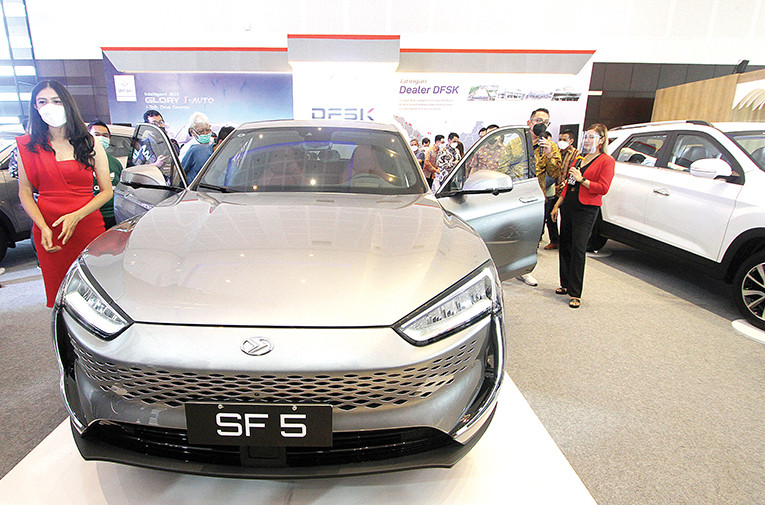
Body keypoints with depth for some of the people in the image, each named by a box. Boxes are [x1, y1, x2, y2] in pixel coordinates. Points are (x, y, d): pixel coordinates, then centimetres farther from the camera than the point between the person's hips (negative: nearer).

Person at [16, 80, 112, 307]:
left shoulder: (90, 144, 5)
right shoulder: (28, 146, 8)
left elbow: (106, 191, 1)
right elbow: (25, 193, 7)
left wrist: (76, 216, -13)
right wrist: (43, 227, -9)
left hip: (88, 227, -1)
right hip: (47, 233, 1)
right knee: (58, 293, 4)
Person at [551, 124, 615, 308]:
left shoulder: (606, 161, -3)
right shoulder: (579, 158, 18)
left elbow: (603, 188, -12)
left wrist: (582, 179, -15)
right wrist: (557, 205, 19)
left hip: (586, 210, -7)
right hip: (568, 206, 7)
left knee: (578, 249, -10)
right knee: (564, 246, 9)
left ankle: (575, 293, -4)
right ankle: (565, 284, 23)